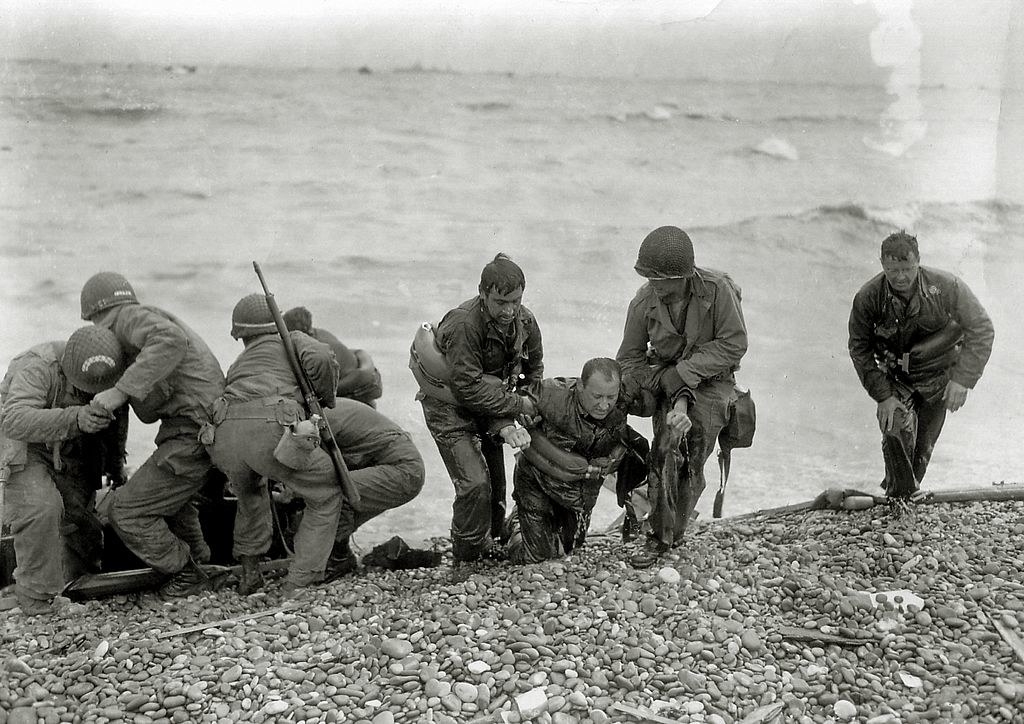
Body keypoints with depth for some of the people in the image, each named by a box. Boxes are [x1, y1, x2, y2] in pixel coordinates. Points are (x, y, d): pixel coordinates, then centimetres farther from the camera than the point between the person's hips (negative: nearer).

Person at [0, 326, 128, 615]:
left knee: (80, 520, 2)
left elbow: (117, 419, 7)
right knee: (41, 509, -26)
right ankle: (35, 596, -15)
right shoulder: (39, 367, -33)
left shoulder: (112, 375, -13)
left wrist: (115, 466, 19)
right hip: (25, 447, -6)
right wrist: (74, 419, -58)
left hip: (73, 455, 6)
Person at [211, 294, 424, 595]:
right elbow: (320, 358, 3)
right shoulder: (291, 340, 24)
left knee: (251, 494, 37)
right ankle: (298, 585, 4)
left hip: (224, 437, 5)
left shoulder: (237, 366, 37)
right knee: (327, 496, 13)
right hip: (271, 430, -5)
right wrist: (326, 399, 20)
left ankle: (248, 573, 32)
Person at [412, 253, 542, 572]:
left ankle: (490, 545, 33)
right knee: (474, 483, -15)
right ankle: (466, 561, 0)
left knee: (496, 482, 12)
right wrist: (517, 405, -26)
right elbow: (468, 387, -30)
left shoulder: (525, 321, -11)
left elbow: (534, 370, 4)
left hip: (489, 402, 7)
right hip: (450, 406, -7)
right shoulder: (464, 325, -32)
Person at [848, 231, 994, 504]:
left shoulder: (946, 287, -24)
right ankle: (898, 495, -3)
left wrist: (963, 380, -21)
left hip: (939, 378, 0)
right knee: (896, 429, -22)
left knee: (924, 445, 7)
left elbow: (981, 330, -14)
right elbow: (859, 350, -10)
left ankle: (911, 490, 32)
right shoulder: (867, 299, -21)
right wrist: (883, 396, -18)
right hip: (896, 379, 0)